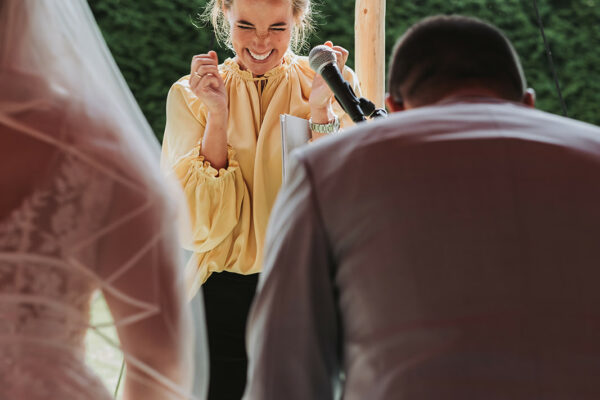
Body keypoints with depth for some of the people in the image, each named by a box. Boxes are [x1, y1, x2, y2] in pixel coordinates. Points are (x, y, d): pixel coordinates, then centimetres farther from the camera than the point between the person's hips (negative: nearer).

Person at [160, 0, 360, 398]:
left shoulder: (333, 84, 0)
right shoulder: (191, 95, 1)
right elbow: (201, 227, -9)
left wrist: (320, 110, -19)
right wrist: (217, 116, -16)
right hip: (224, 302, 0)